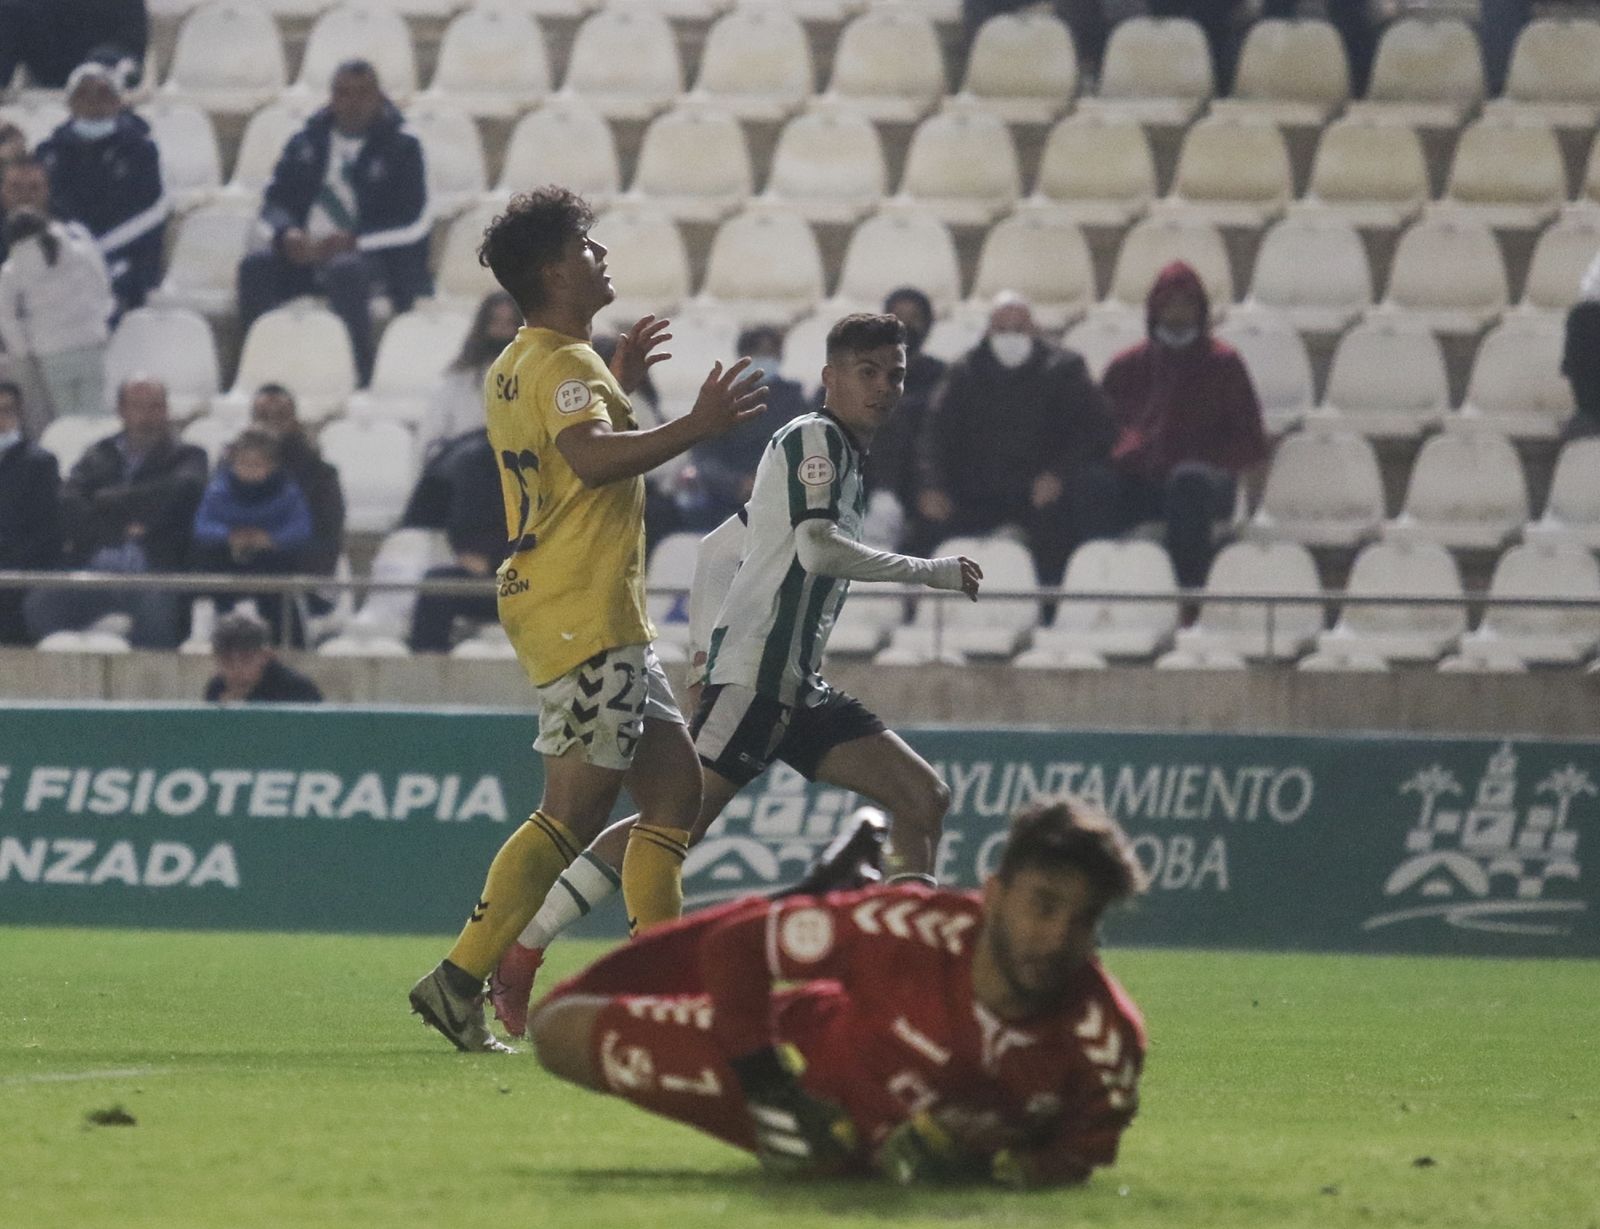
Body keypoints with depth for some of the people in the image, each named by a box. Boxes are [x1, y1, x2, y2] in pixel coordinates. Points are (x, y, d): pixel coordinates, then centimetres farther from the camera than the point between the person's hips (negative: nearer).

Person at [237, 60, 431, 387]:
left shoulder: (401, 145, 2)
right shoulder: (307, 142, 14)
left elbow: (413, 223, -6)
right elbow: (274, 201, 11)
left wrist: (353, 240, -18)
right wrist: (288, 233, -13)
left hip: (375, 256, -4)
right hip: (305, 251, 4)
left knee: (345, 272, -38)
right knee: (257, 268, -25)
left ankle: (358, 377, -33)